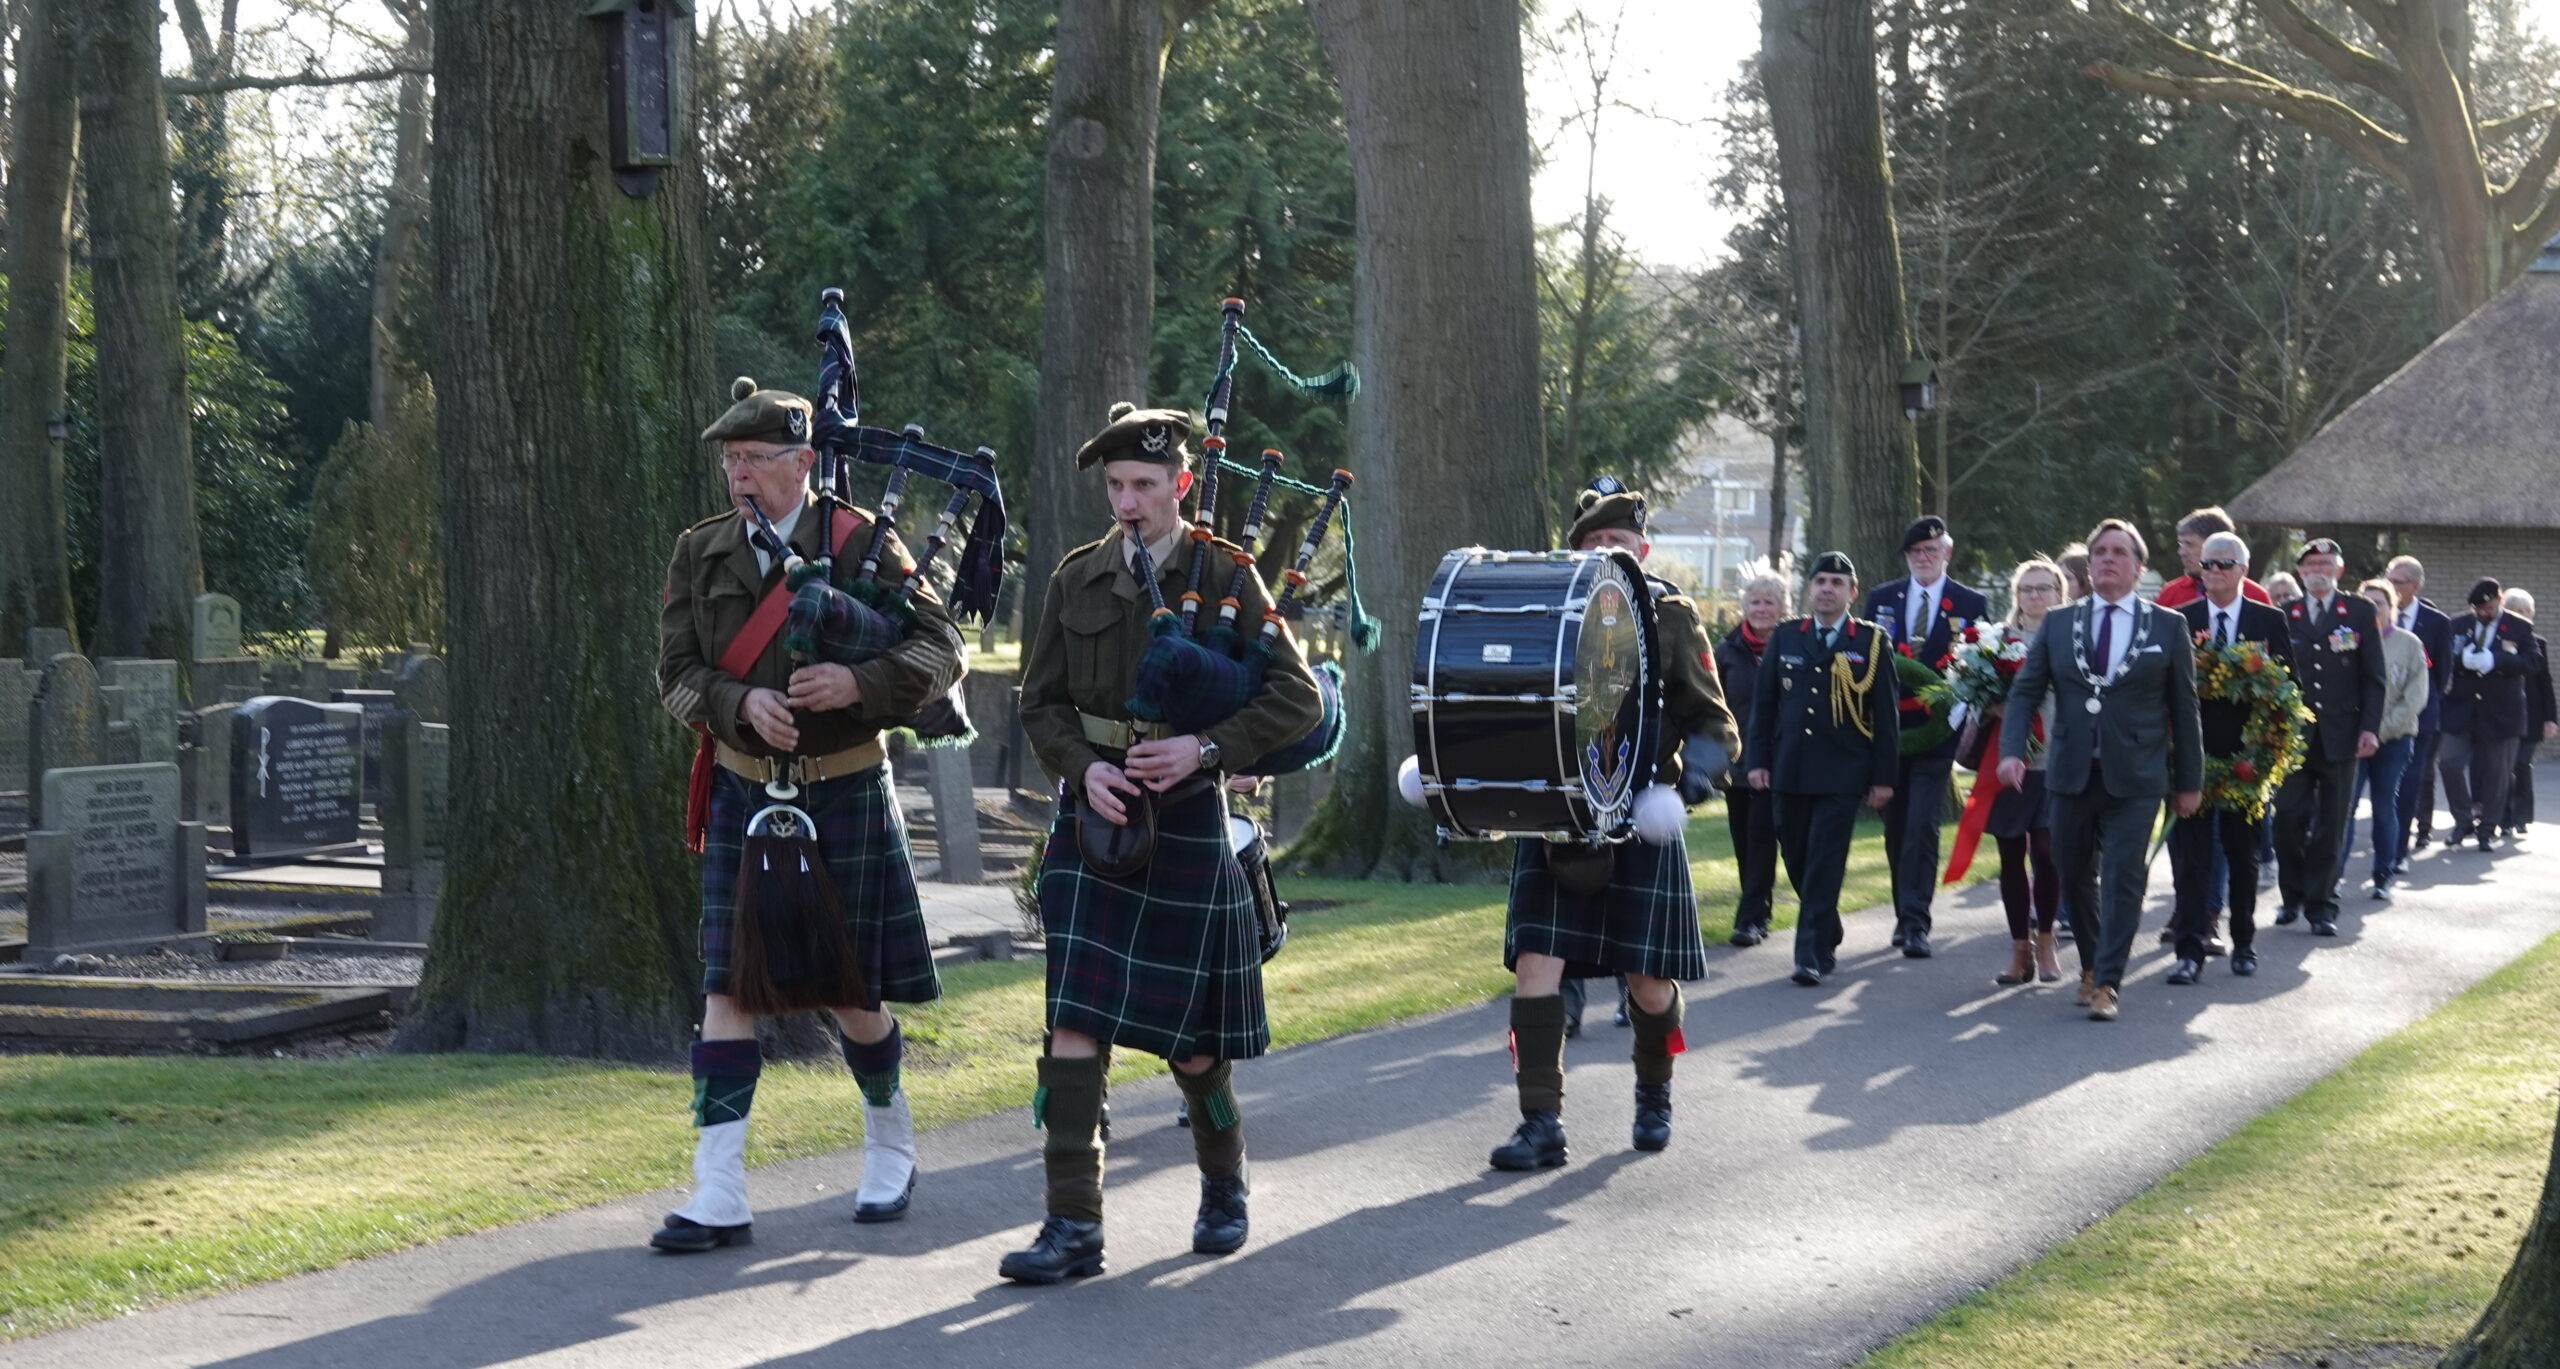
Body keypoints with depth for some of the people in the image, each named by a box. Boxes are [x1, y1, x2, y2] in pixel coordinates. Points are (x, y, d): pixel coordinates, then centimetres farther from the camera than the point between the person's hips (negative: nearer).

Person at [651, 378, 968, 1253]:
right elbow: (677, 672, 0)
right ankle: (719, 1198, -6)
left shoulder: (862, 542, -5)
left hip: (845, 793, -2)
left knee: (852, 992, 6)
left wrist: (860, 683, -25)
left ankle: (891, 1147, 33)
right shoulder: (701, 553, 4)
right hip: (745, 793, 2)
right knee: (727, 986, -6)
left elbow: (939, 650, -7)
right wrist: (741, 703, -20)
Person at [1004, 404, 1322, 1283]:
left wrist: (1204, 747, -18)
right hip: (1093, 817, 2)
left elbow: (1297, 700, -5)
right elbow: (1041, 704, 8)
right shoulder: (1077, 580, 5)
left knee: (1189, 1036, 6)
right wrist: (1085, 769, -11)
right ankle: (1074, 1227, -9)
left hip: (1186, 821, -2)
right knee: (1075, 1020, -9)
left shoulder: (1225, 576, -3)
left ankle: (1225, 1188, 32)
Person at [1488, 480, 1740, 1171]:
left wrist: (1682, 784, -18)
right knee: (1534, 963, -9)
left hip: (1638, 826, -1)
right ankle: (1542, 1123, -4)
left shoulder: (1670, 617, 3)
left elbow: (1714, 727, 2)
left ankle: (1654, 1096, 32)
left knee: (1648, 980, 5)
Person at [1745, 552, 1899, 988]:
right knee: (1798, 863, 8)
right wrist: (1757, 760, 3)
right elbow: (1763, 703, 10)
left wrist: (1883, 776, -3)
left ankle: (1812, 956, -6)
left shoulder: (1871, 642, 1)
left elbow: (1886, 715, 1)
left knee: (1824, 865, -8)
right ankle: (1828, 940, 27)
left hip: (1842, 774, -3)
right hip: (1789, 770, 3)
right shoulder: (1785, 637, 9)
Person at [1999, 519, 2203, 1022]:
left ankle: (2107, 983, -5)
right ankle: (2092, 966, 30)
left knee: (2122, 880, -8)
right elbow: (2024, 692, 3)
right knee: (2073, 876, 11)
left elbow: (2184, 708, 5)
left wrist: (2189, 781, 5)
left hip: (2135, 778, -3)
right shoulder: (2057, 624, 7)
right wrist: (2010, 750, -13)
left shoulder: (2168, 626, 3)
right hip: (2072, 773, 3)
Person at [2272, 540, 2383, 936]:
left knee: (2331, 826, 2)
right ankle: (2292, 896, 17)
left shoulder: (2360, 613, 6)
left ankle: (2321, 905, 10)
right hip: (2293, 735, 1)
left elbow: (2373, 677, 4)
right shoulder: (2284, 616, 8)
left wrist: (2369, 727, -5)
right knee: (2289, 819, -2)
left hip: (2339, 736, -1)